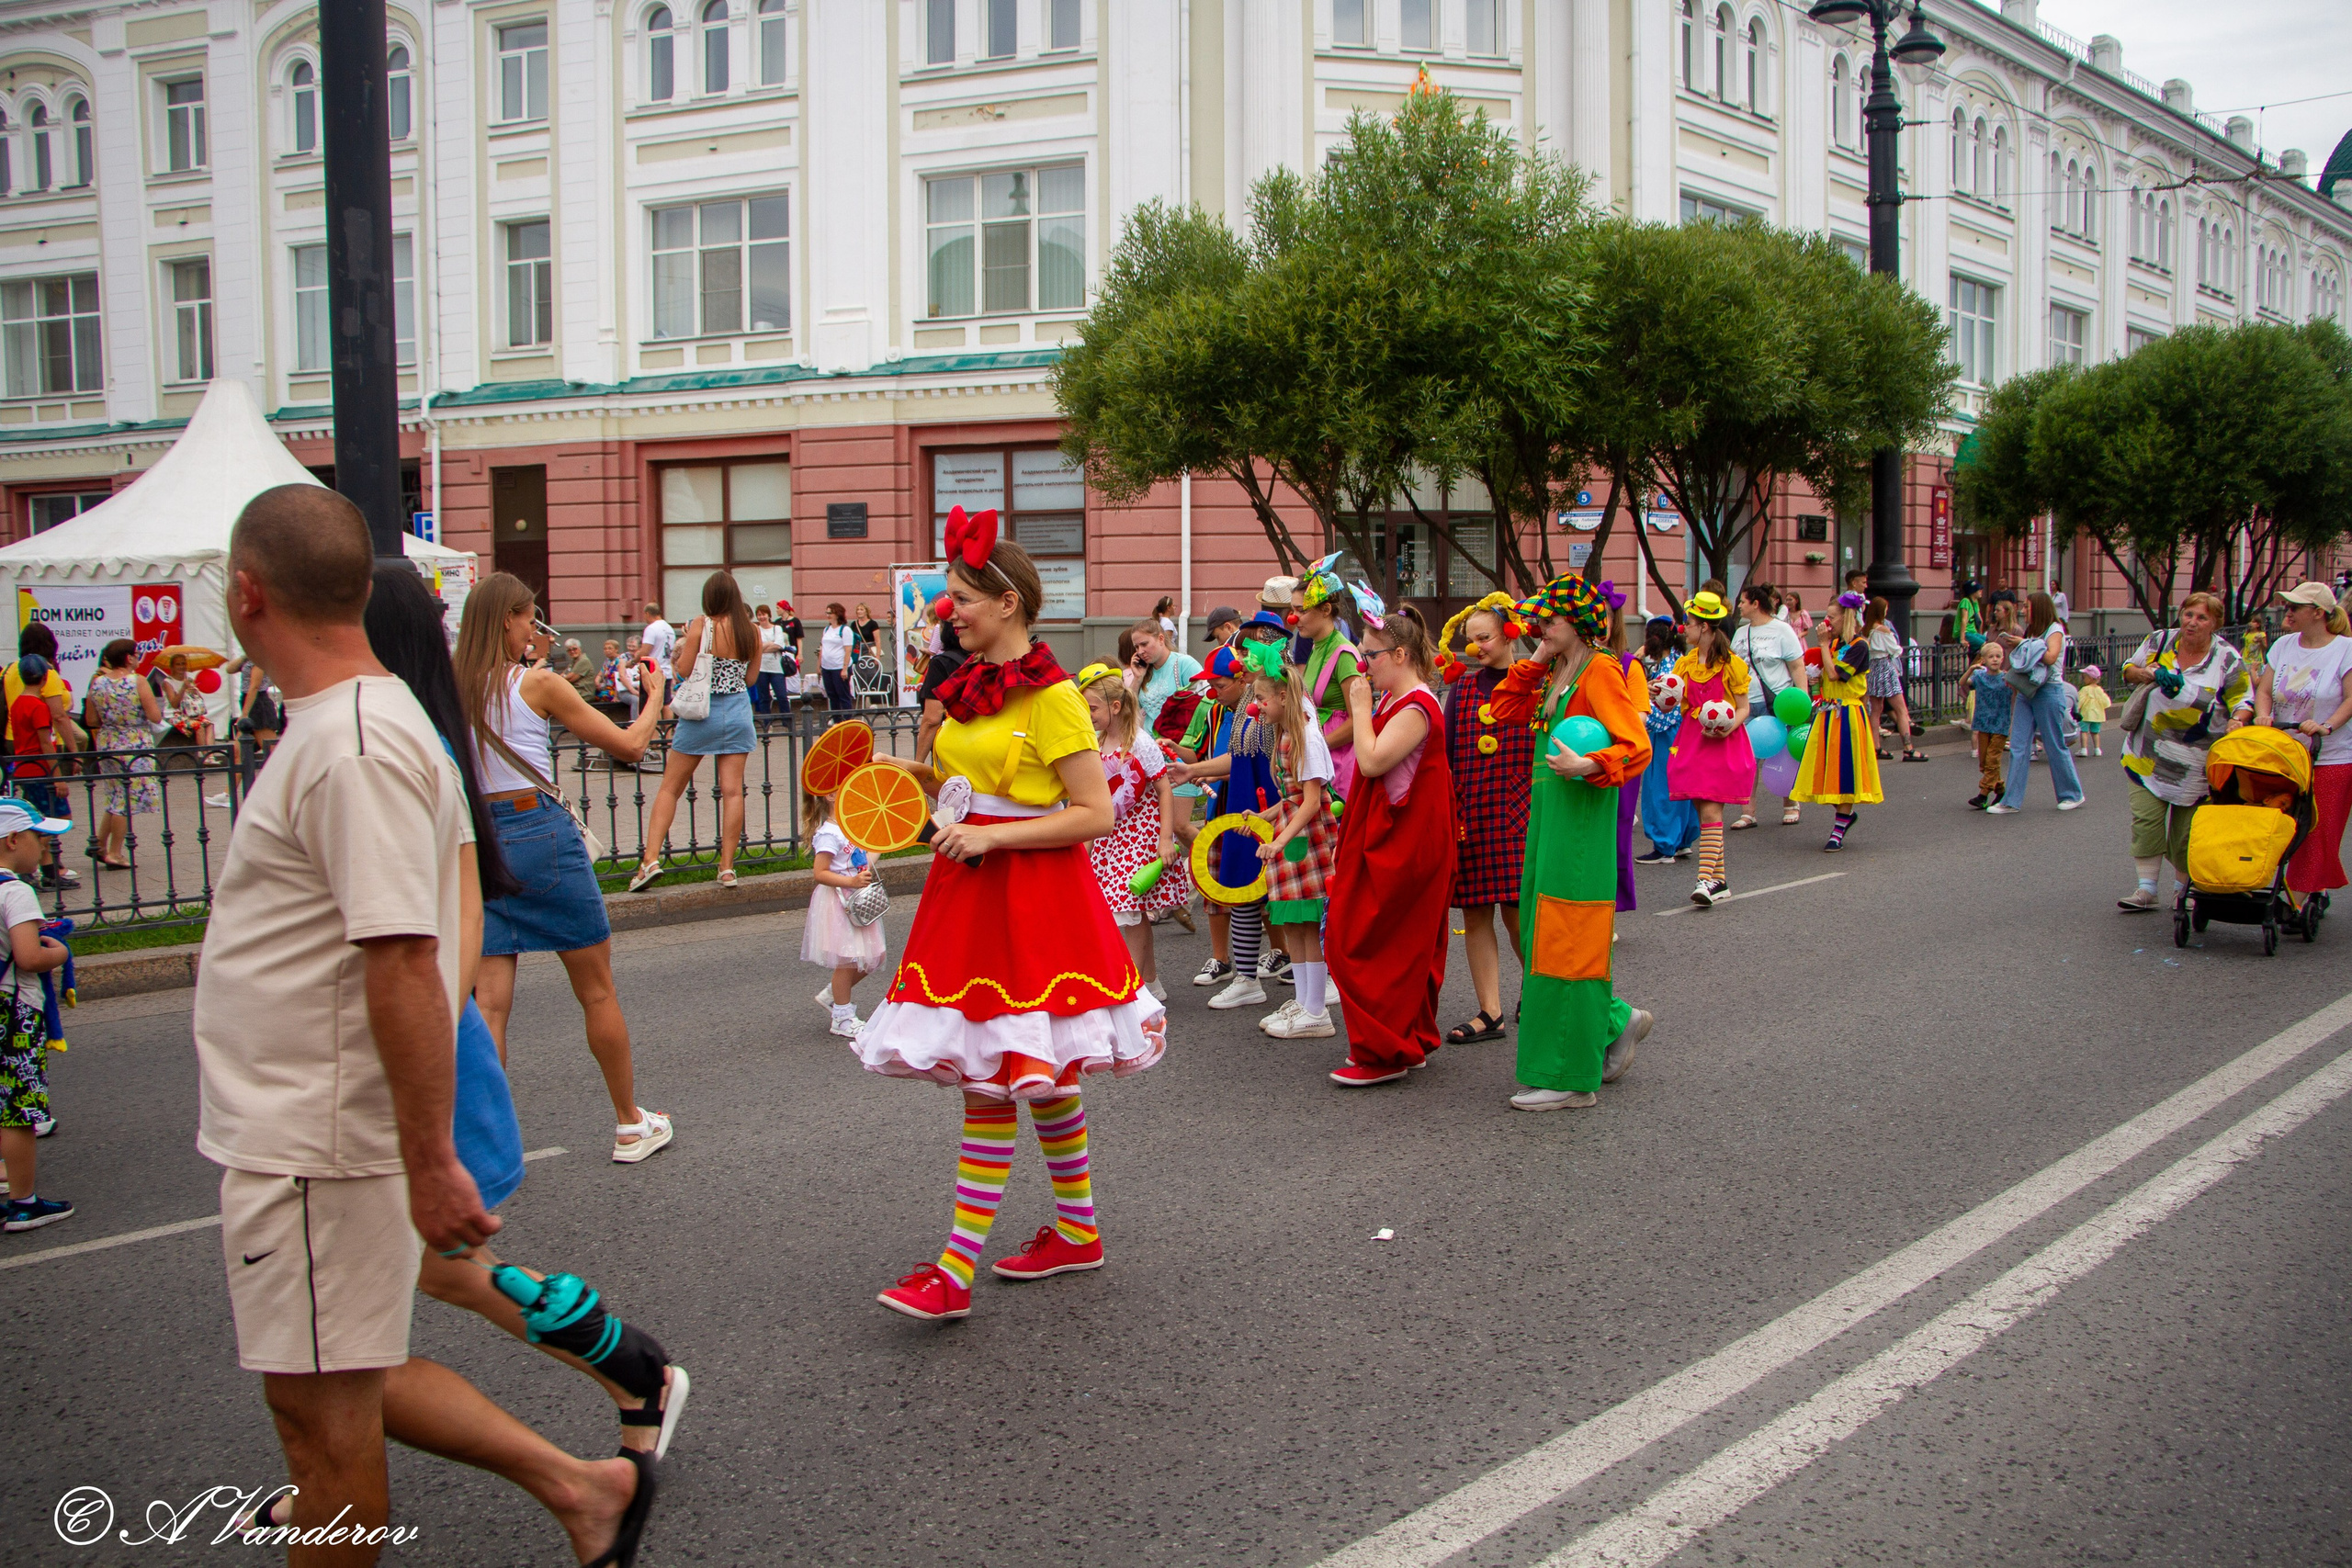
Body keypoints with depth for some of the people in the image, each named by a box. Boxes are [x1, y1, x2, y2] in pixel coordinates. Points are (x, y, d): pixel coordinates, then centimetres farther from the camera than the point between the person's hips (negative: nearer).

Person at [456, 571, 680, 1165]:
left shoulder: (451, 690, 4)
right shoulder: (537, 684, -7)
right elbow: (629, 744, -2)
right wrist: (655, 696, 16)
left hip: (478, 840, 4)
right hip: (542, 834, -4)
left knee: (488, 1000, 3)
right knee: (598, 990, 10)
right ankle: (631, 1125, 22)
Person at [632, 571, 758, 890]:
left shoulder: (701, 625, -10)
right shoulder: (751, 632, 1)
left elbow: (684, 671, -11)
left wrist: (682, 647, 6)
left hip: (702, 712, -3)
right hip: (738, 711, 3)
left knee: (670, 788, 5)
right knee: (732, 790, 3)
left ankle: (651, 859, -5)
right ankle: (727, 868, 1)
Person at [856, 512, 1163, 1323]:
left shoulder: (1051, 695, -13)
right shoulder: (973, 685, 12)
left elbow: (1095, 813, -16)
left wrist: (991, 837, -20)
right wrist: (914, 774, 7)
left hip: (1029, 898, -8)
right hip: (971, 890, 8)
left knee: (990, 1079, -7)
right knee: (1042, 1075, 15)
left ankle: (957, 1266, -4)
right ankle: (1077, 1229, 26)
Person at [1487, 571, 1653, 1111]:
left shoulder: (1599, 669, -11)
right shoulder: (1555, 676, 14)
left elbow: (1636, 746, -17)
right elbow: (1505, 710, 18)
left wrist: (1586, 766, -30)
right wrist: (1536, 661, 10)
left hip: (1580, 820, -9)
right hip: (1546, 815, 9)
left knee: (1566, 942, -5)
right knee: (1542, 938, 14)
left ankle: (1569, 1079, 1)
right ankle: (1614, 1022, 31)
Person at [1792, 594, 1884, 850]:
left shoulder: (1859, 646, -11)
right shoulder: (1834, 644, 12)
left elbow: (1834, 674, -19)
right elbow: (1824, 675, 11)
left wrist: (1824, 644, -12)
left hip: (1847, 715, -8)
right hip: (1827, 713, 8)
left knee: (1845, 770, -2)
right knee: (1827, 769, 9)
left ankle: (1838, 830, 2)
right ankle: (1845, 815, 29)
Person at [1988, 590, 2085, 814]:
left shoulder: (2055, 630, -6)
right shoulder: (2032, 631, 16)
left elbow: (2051, 657, -22)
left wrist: (2025, 644, -15)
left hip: (2049, 692, -7)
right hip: (2026, 692, 7)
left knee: (2055, 746, 2)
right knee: (2018, 747, 0)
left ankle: (2072, 794, 19)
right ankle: (2012, 801, 0)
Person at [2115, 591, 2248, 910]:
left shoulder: (2228, 660, -4)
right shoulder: (2160, 641, 3)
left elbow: (2243, 702, -3)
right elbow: (2129, 669, 12)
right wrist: (2152, 674, -8)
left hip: (2195, 762, -2)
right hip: (2149, 753, 2)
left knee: (2187, 829, 4)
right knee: (2146, 818, -5)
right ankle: (2146, 889, 1)